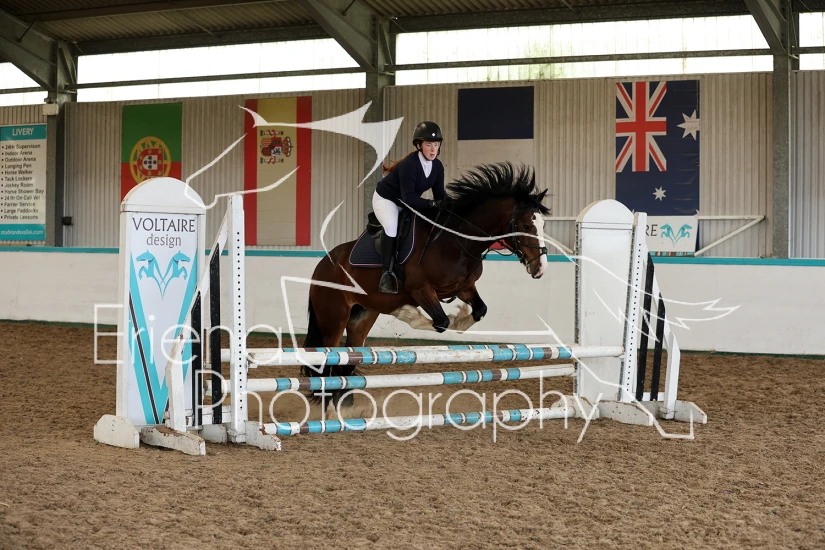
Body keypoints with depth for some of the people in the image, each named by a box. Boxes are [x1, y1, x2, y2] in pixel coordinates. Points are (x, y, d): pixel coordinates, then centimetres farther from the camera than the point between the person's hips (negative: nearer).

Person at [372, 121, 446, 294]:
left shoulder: (437, 166, -10)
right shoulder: (409, 165, -32)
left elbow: (439, 194, -7)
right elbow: (408, 197, -37)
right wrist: (432, 204, -46)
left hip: (408, 201, 8)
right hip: (385, 198, -8)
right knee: (392, 227, -33)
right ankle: (387, 274, -26)